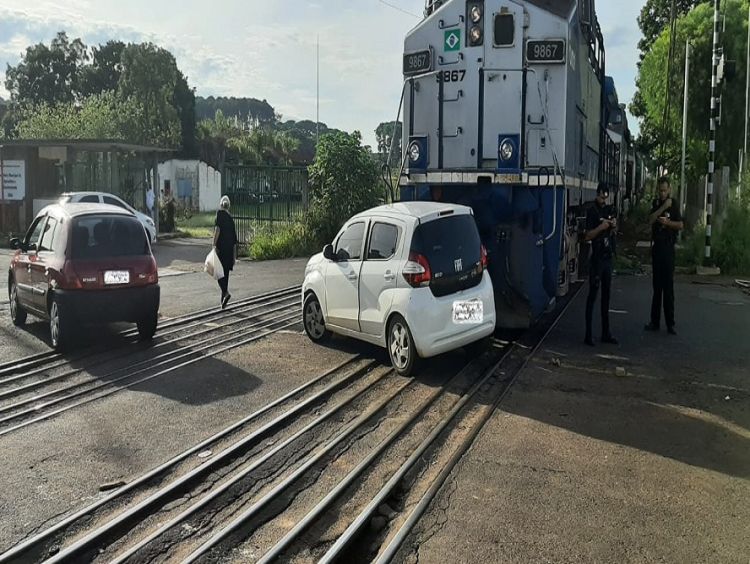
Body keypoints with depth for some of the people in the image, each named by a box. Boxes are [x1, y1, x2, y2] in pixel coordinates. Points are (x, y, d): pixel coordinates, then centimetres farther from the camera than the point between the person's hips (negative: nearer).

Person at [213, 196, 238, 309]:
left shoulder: (220, 213, -2)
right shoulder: (231, 218, 15)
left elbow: (218, 228, -20)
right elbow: (235, 240, 16)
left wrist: (214, 244, -20)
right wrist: (233, 257, 21)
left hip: (221, 246, -6)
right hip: (230, 248, 6)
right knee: (225, 273, 11)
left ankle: (226, 292, -18)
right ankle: (223, 298, 14)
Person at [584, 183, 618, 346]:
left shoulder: (609, 210, 12)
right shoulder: (592, 211, -8)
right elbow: (587, 236, -12)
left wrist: (614, 226, -1)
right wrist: (601, 227, -26)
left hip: (608, 256, 7)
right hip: (596, 258, -7)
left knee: (606, 295, 11)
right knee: (593, 295, -6)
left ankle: (606, 333, 19)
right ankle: (588, 335, -4)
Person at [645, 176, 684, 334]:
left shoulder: (674, 204, -1)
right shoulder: (656, 203, 11)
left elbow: (680, 225, -3)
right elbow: (650, 220, -5)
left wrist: (668, 222, -19)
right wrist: (663, 207, -14)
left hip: (668, 246, -4)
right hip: (656, 245, 4)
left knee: (668, 285, -5)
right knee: (657, 284, 8)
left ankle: (670, 323, -2)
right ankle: (655, 321, 13)